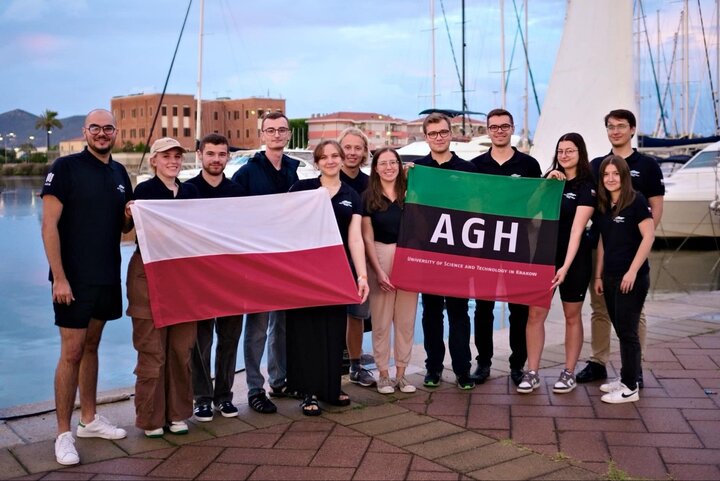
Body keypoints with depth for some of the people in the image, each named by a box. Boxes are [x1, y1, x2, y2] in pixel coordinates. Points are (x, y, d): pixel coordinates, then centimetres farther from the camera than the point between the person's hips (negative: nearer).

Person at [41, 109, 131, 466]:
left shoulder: (119, 173, 10)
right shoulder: (65, 167, -8)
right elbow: (49, 225, -13)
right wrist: (59, 277, -18)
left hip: (107, 276, 6)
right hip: (74, 278, -6)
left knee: (91, 347, 15)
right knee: (71, 352, -3)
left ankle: (89, 419, 27)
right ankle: (64, 434, 7)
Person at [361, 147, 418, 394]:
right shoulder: (368, 197, 1)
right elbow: (367, 237, -1)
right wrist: (378, 270, -8)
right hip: (380, 258, -2)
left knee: (406, 320, 7)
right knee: (381, 320, 3)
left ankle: (401, 373, 18)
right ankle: (384, 374, 14)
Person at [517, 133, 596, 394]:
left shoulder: (587, 187, -6)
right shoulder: (550, 179, 9)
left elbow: (577, 229, -16)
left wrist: (566, 266, -24)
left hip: (574, 258, -4)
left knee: (572, 316, 8)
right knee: (535, 313, -2)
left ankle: (569, 373, 18)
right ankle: (532, 373, 5)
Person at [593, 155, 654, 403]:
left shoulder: (636, 201, -9)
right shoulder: (602, 206, 9)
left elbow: (648, 237, -13)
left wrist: (633, 271, -17)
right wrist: (598, 275, 13)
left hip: (633, 277, -6)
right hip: (610, 276, 6)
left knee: (627, 330, -2)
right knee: (620, 330, 12)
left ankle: (630, 387, 6)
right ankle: (625, 378, 23)